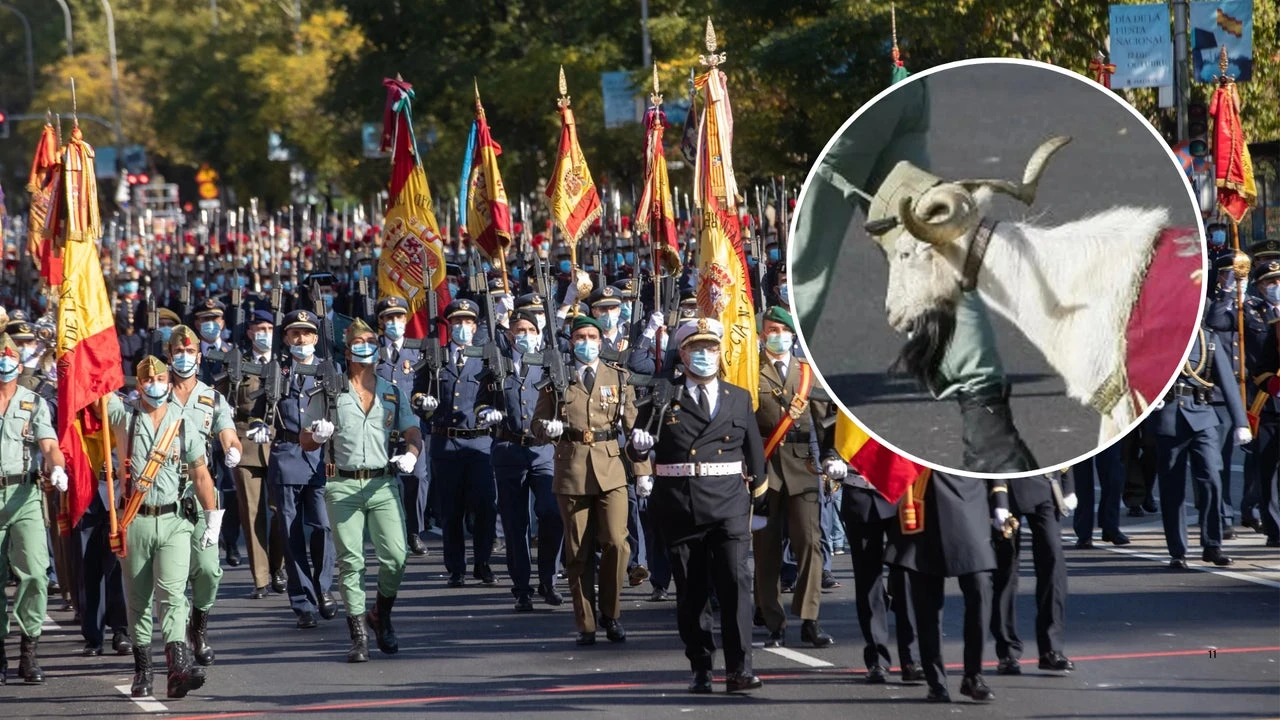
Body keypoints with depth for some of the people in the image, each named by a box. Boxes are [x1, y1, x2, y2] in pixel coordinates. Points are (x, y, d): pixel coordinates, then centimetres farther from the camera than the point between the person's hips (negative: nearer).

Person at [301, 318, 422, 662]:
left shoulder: (393, 393, 15)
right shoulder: (329, 393, 10)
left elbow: (413, 434, 10)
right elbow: (305, 441, 12)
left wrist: (411, 455, -13)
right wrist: (318, 435, -12)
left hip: (384, 483, 1)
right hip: (343, 485, -1)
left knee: (395, 557, -10)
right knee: (350, 561, -5)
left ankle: (382, 615, 15)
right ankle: (358, 636, 0)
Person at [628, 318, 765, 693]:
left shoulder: (739, 399, 12)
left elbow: (755, 451, 16)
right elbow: (637, 450, 5)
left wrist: (759, 496, 16)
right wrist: (639, 445, -18)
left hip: (729, 504, 0)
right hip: (680, 506, 0)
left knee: (736, 583, -11)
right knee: (690, 591, 5)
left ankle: (738, 669, -12)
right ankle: (701, 669, 14)